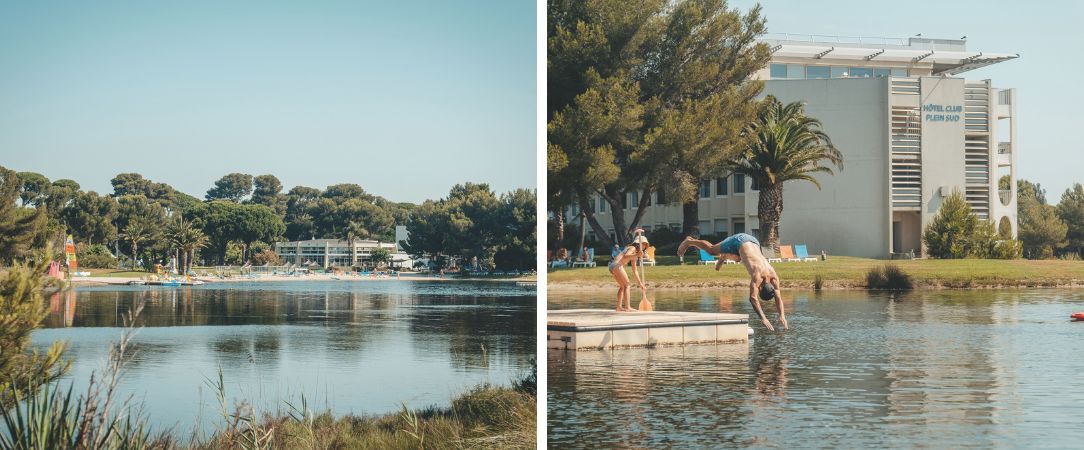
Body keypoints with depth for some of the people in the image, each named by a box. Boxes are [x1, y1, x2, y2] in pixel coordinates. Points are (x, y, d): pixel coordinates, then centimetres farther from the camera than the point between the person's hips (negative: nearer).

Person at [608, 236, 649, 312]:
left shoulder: (634, 254, 27)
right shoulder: (632, 248, 0)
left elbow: (634, 271, 29)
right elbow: (625, 256, -22)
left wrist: (640, 284, 27)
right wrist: (637, 255, -35)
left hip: (612, 266, 10)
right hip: (617, 265, -10)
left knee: (622, 286, 20)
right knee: (626, 285, -6)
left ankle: (619, 307, 22)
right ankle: (627, 307, -12)